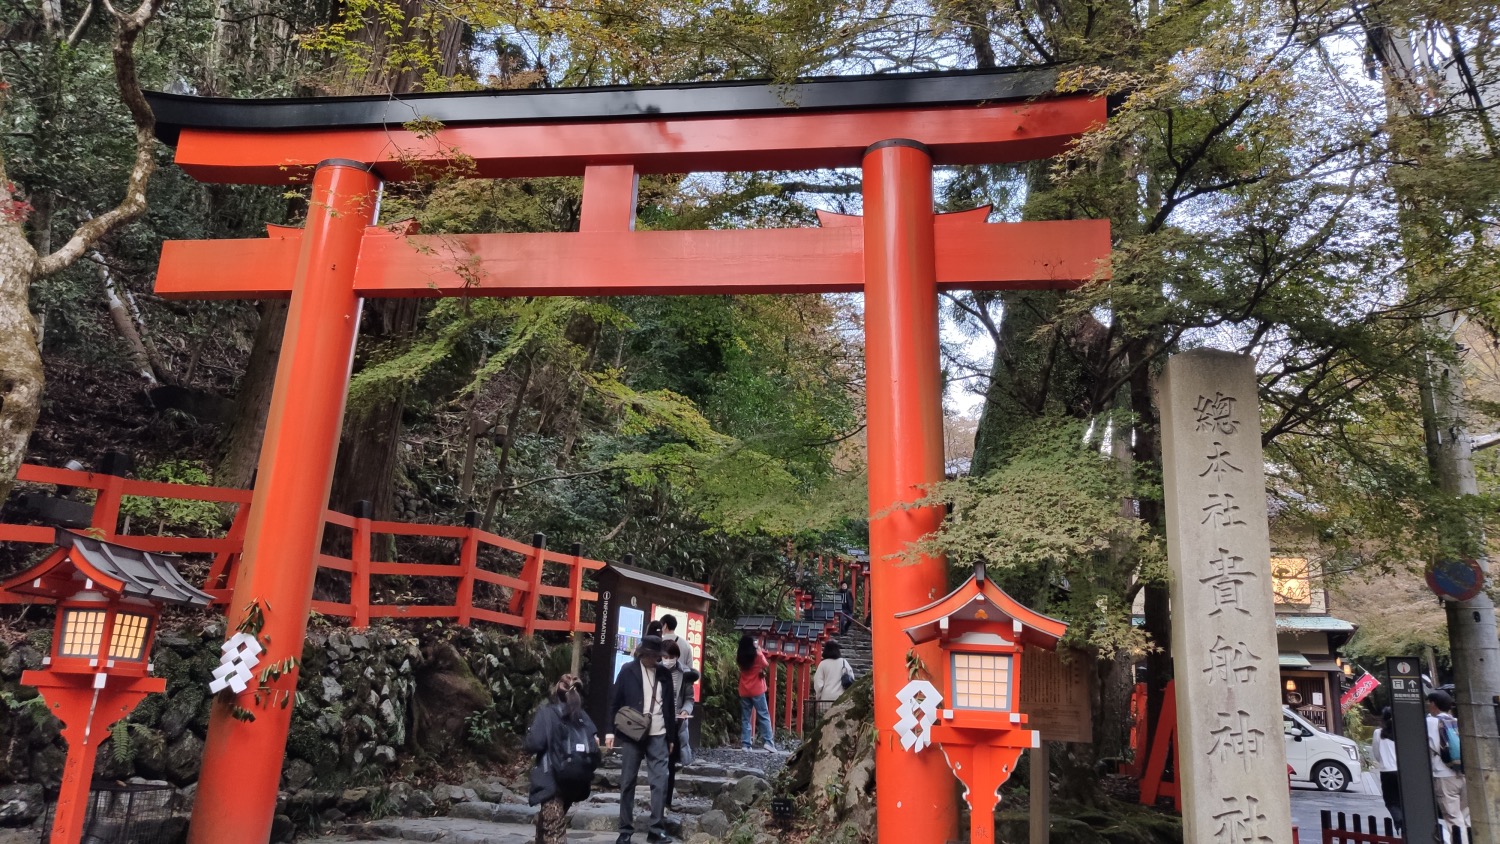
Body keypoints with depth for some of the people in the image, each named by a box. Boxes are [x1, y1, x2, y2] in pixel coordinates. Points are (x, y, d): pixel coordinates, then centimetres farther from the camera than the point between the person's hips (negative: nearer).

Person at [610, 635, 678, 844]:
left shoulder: (664, 673, 6)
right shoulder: (628, 670, -1)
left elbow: (669, 707, 11)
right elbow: (615, 701, 0)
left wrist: (671, 737, 12)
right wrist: (610, 731, -6)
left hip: (658, 736, 2)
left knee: (660, 782, -3)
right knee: (627, 783, 4)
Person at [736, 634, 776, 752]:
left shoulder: (739, 656, 0)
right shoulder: (757, 655, -11)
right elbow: (766, 664, 4)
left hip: (744, 691, 4)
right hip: (757, 690, -4)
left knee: (745, 718, 8)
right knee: (764, 716, 2)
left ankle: (745, 744, 4)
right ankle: (768, 741, -7)